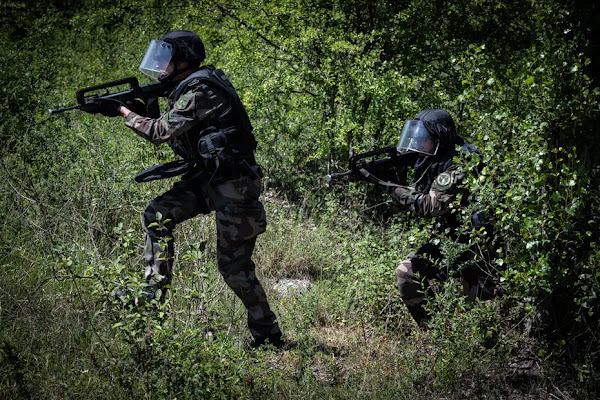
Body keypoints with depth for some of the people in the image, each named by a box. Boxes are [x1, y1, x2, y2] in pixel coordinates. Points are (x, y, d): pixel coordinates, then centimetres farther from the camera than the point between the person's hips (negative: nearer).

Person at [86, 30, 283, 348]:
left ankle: (268, 337, 6)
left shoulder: (202, 92, -17)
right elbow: (171, 132, 19)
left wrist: (123, 112, -7)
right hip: (205, 178, 9)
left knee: (234, 266, -5)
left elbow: (162, 132, -17)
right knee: (157, 215, -3)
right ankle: (154, 293, 0)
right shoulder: (187, 89, 14)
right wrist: (142, 111, 5)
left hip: (233, 183, -9)